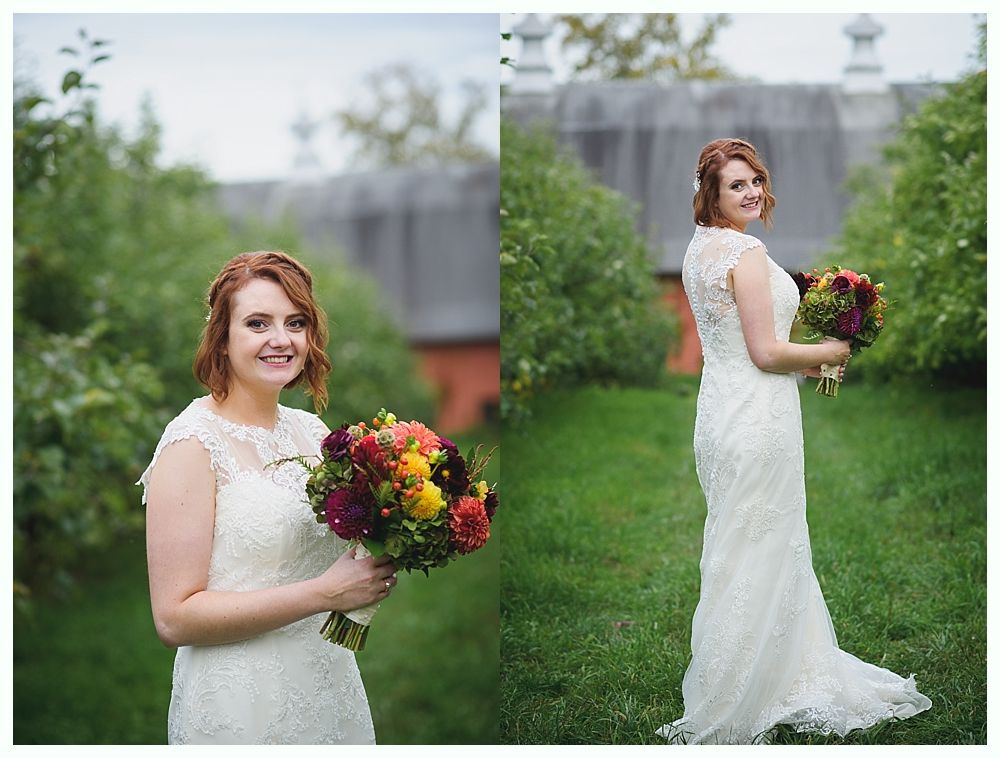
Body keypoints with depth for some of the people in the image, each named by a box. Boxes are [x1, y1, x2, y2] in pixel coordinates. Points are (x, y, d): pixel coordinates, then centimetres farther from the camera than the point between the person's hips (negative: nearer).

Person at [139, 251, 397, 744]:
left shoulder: (311, 431, 5)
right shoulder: (194, 442, -14)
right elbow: (174, 618, -20)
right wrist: (326, 593, -24)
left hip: (333, 686, 7)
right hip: (240, 709, -6)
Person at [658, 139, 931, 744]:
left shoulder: (700, 247, 11)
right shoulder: (746, 251, -18)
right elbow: (765, 353, -20)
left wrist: (799, 361, 17)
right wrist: (830, 352, -4)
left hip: (722, 409, 10)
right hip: (756, 419, -10)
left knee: (739, 549, 17)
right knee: (756, 555, 0)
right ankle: (732, 713, 8)